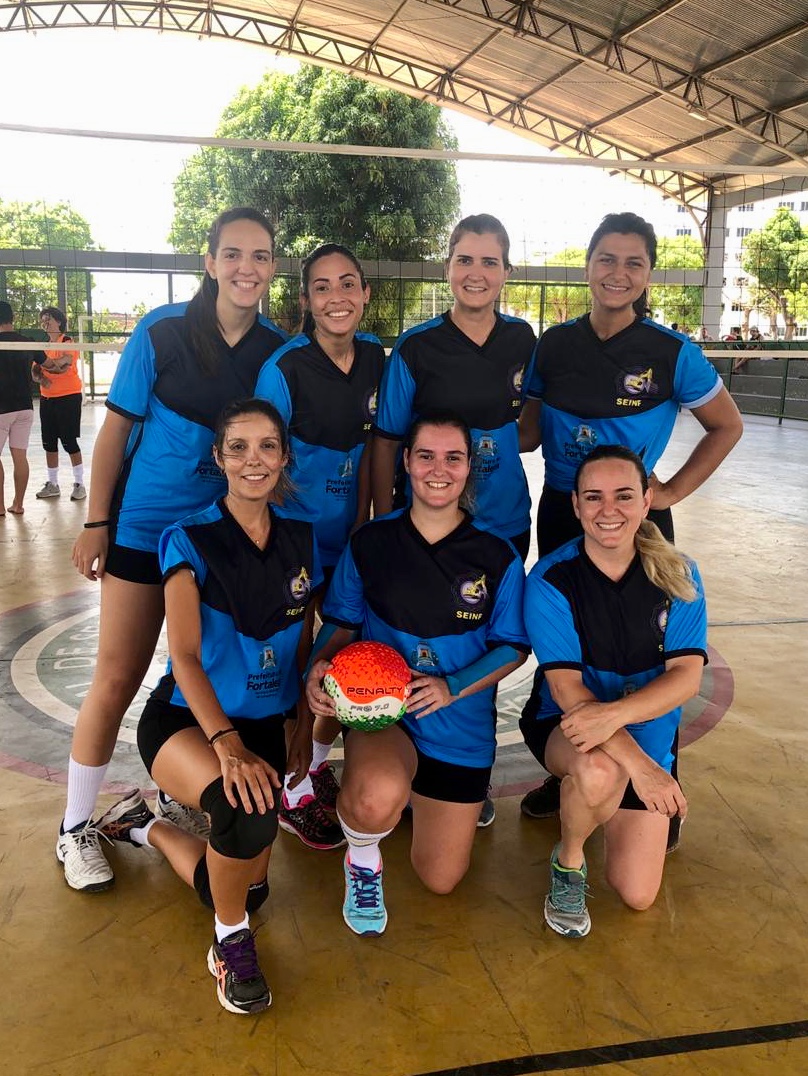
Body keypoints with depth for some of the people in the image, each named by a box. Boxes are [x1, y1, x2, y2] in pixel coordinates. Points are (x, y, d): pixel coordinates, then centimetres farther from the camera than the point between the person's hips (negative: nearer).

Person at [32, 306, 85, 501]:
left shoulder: (68, 342, -7)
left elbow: (62, 366, -24)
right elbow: (34, 371, 6)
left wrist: (41, 363, -16)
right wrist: (40, 377, -14)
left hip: (68, 398, -7)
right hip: (46, 399, 7)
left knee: (69, 442, -4)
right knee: (49, 443, 10)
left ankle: (79, 484, 5)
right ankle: (52, 484, 19)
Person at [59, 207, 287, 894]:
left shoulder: (279, 349, -3)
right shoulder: (162, 333, -11)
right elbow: (117, 427, -6)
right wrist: (96, 522, -7)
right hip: (145, 527, -3)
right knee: (118, 679, 2)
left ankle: (177, 798, 36)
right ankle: (76, 826, 20)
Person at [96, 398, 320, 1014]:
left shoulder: (302, 539, 2)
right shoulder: (190, 540, -11)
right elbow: (185, 655, -19)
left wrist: (304, 728, 4)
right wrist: (227, 744, -31)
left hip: (264, 724, 5)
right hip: (185, 718, -5)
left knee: (247, 890, 2)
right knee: (248, 812, -36)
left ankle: (149, 827, 32)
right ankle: (232, 942, -4)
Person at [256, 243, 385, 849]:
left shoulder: (375, 357, -2)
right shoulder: (284, 368, -19)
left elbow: (369, 446, 7)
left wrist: (363, 523, 5)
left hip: (348, 533, 6)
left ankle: (322, 764, 36)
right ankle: (295, 793, 21)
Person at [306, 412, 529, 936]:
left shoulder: (497, 555, -6)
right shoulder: (371, 541, -4)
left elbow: (513, 647, -2)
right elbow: (342, 623, 5)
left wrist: (452, 687, -18)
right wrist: (322, 664, -17)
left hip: (461, 724, 2)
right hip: (380, 708, -1)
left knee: (440, 880, 11)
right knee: (377, 799, -38)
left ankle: (416, 793, 43)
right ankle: (363, 860, 1)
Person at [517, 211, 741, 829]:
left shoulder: (673, 354, -9)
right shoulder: (553, 346, 0)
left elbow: (727, 427, 3)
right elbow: (529, 433, 6)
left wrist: (674, 491, -5)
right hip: (560, 516, 4)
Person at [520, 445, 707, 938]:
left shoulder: (678, 576, -9)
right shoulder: (550, 580, -17)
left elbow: (687, 676, -16)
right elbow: (568, 689, -21)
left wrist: (615, 713, -34)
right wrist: (638, 764, -31)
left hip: (648, 735, 3)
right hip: (567, 728, -3)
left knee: (637, 895, 1)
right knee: (600, 771, -40)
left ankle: (607, 814, 33)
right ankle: (568, 860, -5)